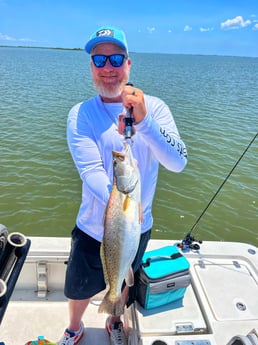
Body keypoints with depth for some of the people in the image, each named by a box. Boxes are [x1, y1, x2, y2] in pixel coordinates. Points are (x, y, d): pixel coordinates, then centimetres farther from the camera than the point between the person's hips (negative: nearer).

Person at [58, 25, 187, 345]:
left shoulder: (154, 107, -11)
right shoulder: (80, 115, -12)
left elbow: (178, 162, -22)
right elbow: (90, 171, -23)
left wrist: (143, 121, -36)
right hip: (93, 227, -1)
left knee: (122, 281, 26)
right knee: (79, 288, 19)